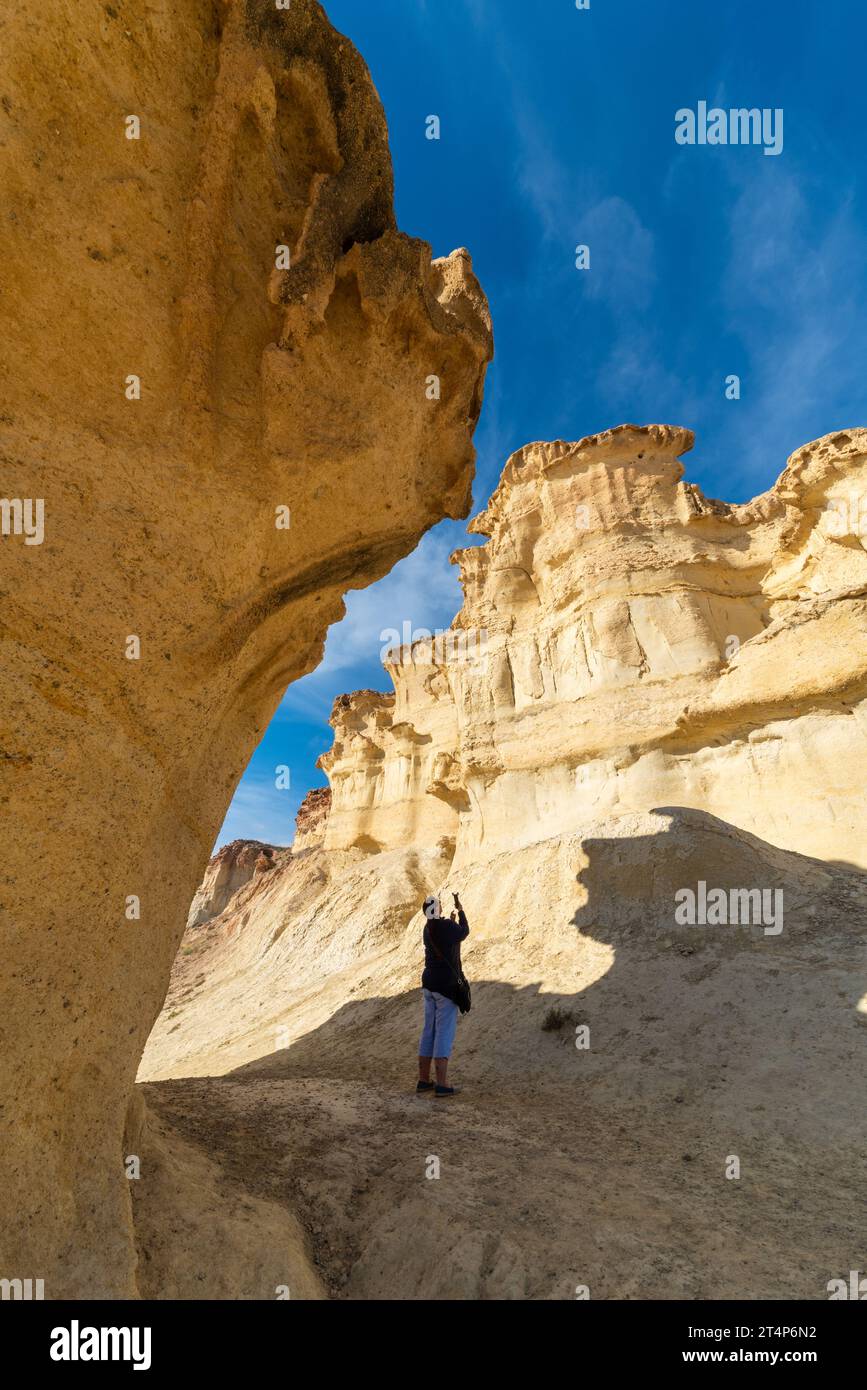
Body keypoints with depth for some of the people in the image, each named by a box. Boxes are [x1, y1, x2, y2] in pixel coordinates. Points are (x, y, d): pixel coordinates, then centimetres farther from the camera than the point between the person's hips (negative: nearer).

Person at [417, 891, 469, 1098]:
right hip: (446, 986, -7)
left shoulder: (428, 929, 6)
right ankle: (442, 1085, -2)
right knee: (444, 1034, -3)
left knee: (429, 1031, 13)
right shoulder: (448, 926, -17)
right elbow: (464, 933, 4)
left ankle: (423, 1081, 19)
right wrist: (460, 910, 18)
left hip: (429, 984, 7)